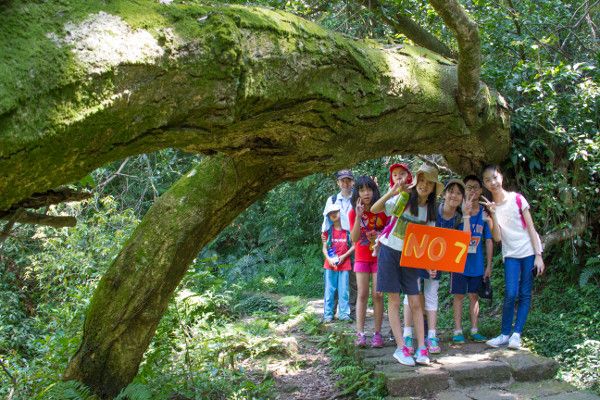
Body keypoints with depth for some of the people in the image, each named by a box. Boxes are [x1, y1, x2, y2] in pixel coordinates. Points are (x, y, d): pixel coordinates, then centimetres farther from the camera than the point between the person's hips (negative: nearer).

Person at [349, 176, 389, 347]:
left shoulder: (382, 211, -7)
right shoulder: (353, 213, -4)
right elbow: (354, 239, -14)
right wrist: (358, 216, -24)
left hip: (379, 256, -1)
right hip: (362, 257, 1)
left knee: (377, 294, -4)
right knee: (362, 294, -2)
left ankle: (377, 333, 2)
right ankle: (360, 333, -3)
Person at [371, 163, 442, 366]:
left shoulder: (430, 210, 2)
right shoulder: (402, 199, -11)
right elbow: (374, 210, -20)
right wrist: (391, 193, -34)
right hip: (390, 252, -4)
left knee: (416, 303, -1)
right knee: (394, 301, -3)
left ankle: (421, 349, 2)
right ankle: (400, 348, 0)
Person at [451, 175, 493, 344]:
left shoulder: (485, 214, 1)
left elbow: (489, 240, 5)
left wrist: (489, 265, 4)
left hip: (477, 263, 2)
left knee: (474, 295, 9)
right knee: (459, 295, 2)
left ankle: (474, 330, 16)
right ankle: (458, 331, 7)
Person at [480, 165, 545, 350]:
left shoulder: (517, 199, -5)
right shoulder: (489, 206, 1)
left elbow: (531, 228, -3)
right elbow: (497, 237, -8)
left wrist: (538, 255, -8)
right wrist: (493, 213, -18)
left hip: (529, 251, -1)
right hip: (510, 253, 1)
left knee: (525, 294, -1)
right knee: (511, 294, -11)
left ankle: (516, 333, 4)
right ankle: (505, 334, 0)